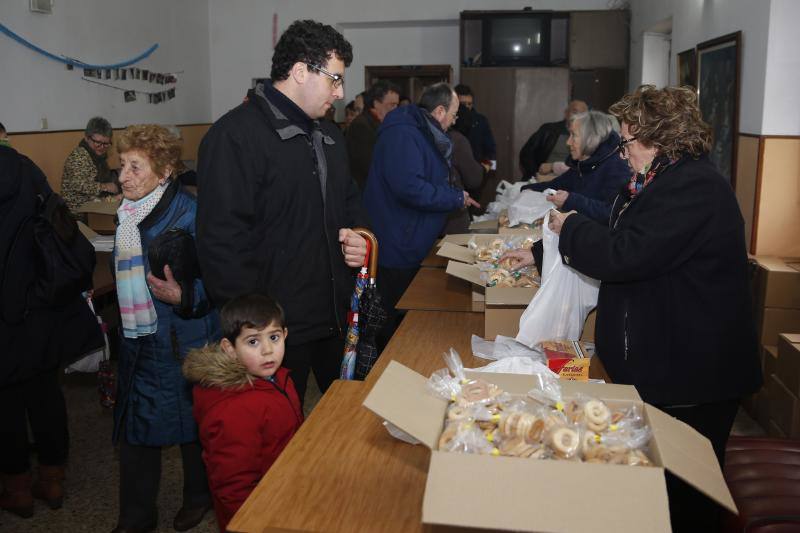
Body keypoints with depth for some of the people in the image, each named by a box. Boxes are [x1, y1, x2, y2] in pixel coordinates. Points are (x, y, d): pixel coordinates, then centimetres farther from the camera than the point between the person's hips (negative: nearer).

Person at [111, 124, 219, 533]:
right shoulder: (128, 214, 6)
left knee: (193, 424, 11)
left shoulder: (189, 213, -17)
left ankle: (200, 497, 35)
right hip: (138, 342, 7)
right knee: (135, 429, 12)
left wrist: (184, 296, -29)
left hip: (182, 342, -7)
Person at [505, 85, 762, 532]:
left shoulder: (694, 188, -22)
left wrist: (570, 228, -9)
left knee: (684, 495, 5)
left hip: (693, 377, -10)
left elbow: (623, 255, -27)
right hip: (664, 365, 10)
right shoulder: (666, 181, 13)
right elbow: (618, 235, 21)